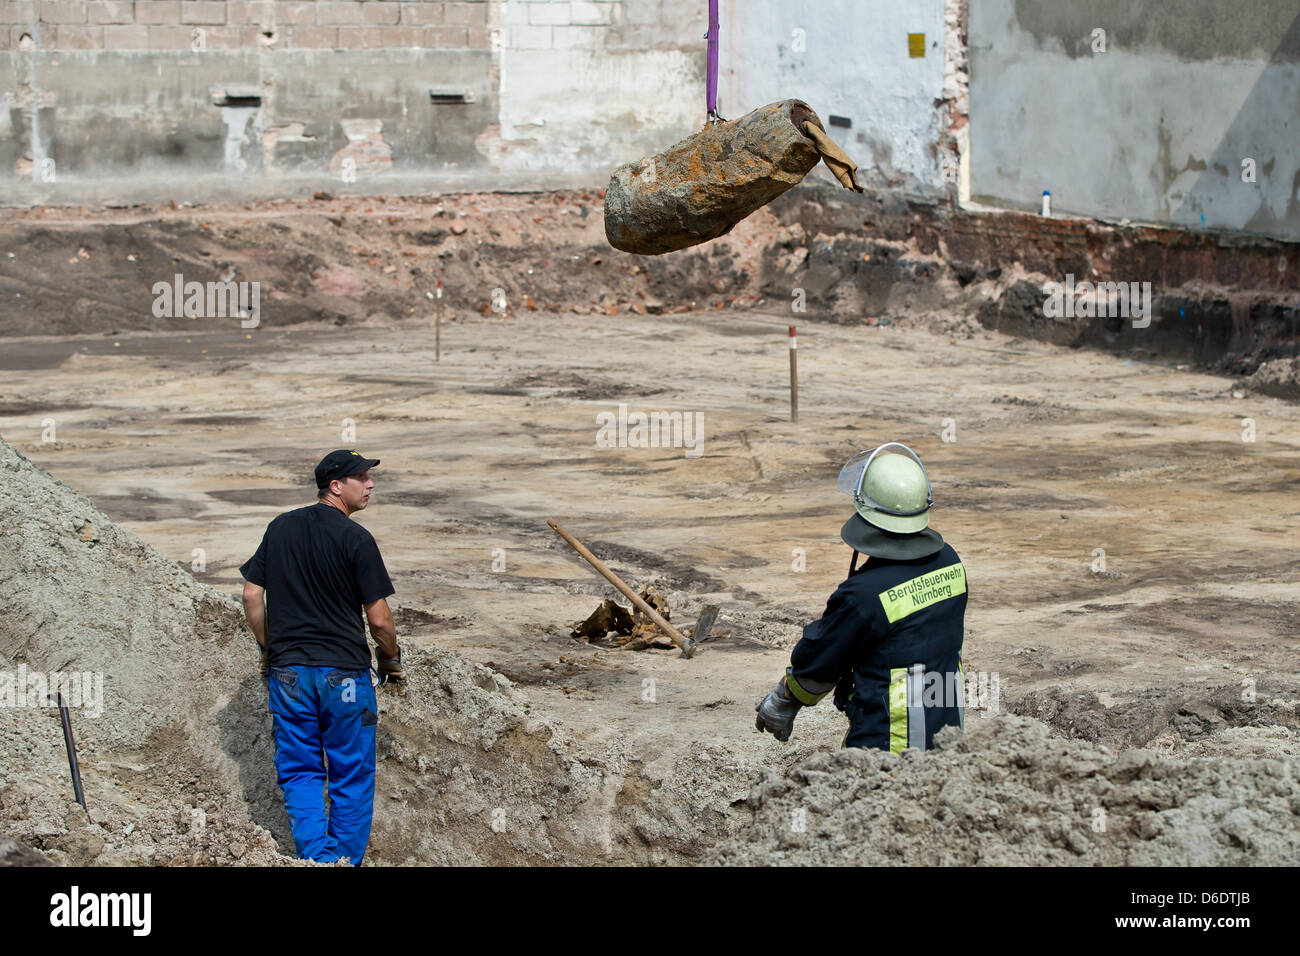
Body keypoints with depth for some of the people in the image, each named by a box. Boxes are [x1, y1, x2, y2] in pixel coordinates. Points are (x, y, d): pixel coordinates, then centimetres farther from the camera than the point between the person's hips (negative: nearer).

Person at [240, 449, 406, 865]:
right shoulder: (356, 539, -10)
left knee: (300, 771, 11)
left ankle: (316, 855, -1)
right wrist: (392, 661, 9)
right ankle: (346, 861, 11)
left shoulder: (279, 528, 5)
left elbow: (251, 596, 7)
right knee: (352, 776, 9)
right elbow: (378, 619, -9)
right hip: (344, 673, -4)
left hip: (288, 671, 4)